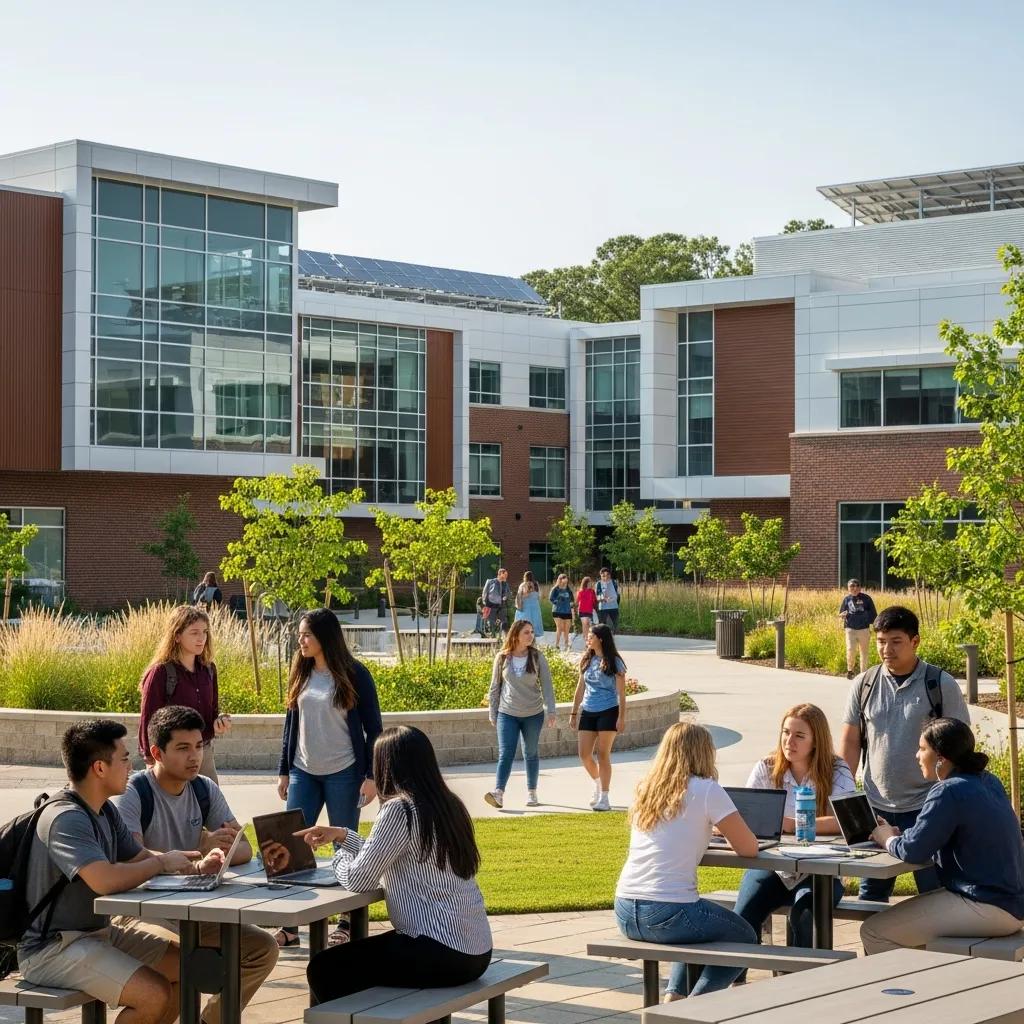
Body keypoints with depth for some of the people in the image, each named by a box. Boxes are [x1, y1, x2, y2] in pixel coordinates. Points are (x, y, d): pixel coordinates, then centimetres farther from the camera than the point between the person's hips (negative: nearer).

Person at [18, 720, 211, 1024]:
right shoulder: (64, 819, -23)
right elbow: (104, 880, -36)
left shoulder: (105, 810, 9)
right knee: (155, 995, -24)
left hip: (101, 929, 10)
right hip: (52, 949, -10)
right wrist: (163, 863, -19)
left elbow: (139, 856, 17)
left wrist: (196, 866, -2)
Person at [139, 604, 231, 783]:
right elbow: (148, 721, -8)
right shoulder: (161, 672, -11)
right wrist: (153, 764, -11)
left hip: (204, 753, 6)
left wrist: (220, 722, -5)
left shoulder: (208, 670, 7)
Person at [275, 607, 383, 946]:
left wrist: (370, 775, -9)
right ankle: (289, 925, 3)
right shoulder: (301, 674, 7)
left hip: (343, 774, -4)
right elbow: (291, 724, 13)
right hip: (304, 773, 4)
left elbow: (372, 728, -5)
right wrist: (284, 771, 11)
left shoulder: (354, 674, -7)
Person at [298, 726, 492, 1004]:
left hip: (442, 954, -9)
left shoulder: (399, 810, -15)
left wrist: (341, 855, 8)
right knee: (355, 955, 26)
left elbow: (358, 880, -11)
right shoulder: (446, 804, 10)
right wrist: (342, 835, 22)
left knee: (323, 969, 0)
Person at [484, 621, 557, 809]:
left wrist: (551, 710, -10)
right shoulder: (502, 658, -2)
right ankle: (498, 793, -17)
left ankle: (532, 792, 23)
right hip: (507, 714, 0)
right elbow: (495, 687, 6)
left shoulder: (537, 658, -3)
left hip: (533, 714, 0)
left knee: (531, 754, 11)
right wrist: (492, 713, 7)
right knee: (505, 754, -9)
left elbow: (546, 685, -2)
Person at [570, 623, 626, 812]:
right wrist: (574, 713, 15)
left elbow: (621, 693, -6)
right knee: (584, 754, 1)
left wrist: (621, 718, -12)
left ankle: (604, 798, 4)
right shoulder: (587, 660, 9)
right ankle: (598, 785, 28)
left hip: (608, 712, -5)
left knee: (603, 754, -4)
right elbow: (580, 688, 16)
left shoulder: (614, 662, -7)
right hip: (588, 711, 5)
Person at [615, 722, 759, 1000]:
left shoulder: (645, 790, 13)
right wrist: (729, 831, 16)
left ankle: (673, 998, 20)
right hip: (667, 913, -7)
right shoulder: (706, 790, -6)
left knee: (700, 925, 36)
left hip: (624, 914, 7)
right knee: (744, 938, 20)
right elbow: (748, 848, -3)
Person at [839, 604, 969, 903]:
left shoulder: (941, 685, -6)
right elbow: (850, 743, 7)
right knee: (871, 893, 12)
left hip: (926, 809, -3)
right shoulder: (863, 685, 3)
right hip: (875, 808, 3)